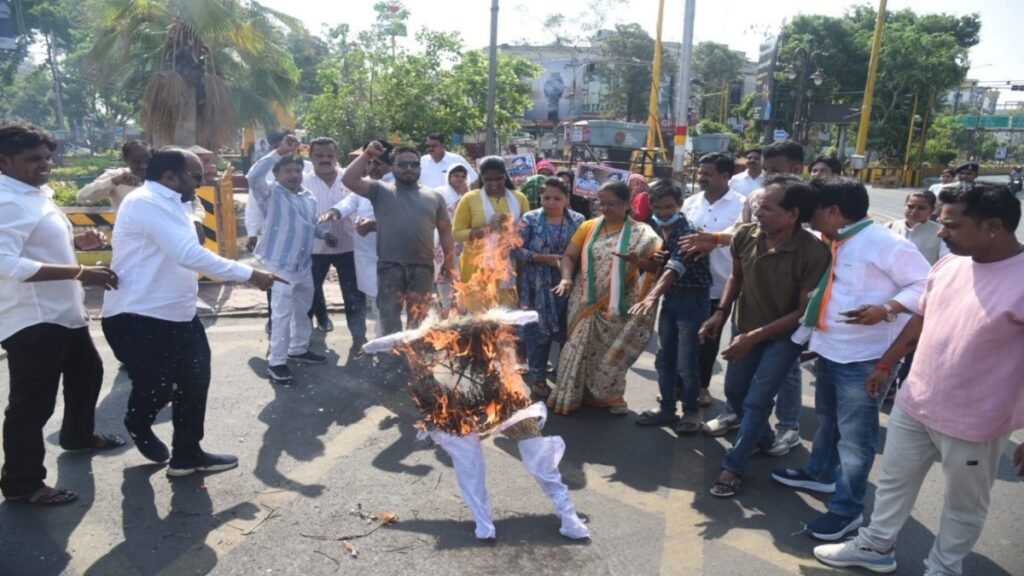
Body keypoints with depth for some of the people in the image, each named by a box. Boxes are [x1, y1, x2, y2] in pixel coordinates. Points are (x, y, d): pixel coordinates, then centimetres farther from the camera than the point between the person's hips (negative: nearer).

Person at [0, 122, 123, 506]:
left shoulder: (36, 194, 11)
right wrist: (80, 272, -34)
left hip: (62, 313, 11)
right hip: (32, 320, -11)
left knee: (87, 372, 27)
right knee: (31, 403, 0)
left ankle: (78, 435, 49)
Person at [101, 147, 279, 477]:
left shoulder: (169, 204, 14)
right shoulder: (147, 202, -19)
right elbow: (189, 254, -28)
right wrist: (248, 274, -25)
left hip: (177, 315, 10)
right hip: (138, 318, -10)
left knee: (194, 383, 9)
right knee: (157, 387, 0)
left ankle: (187, 455, 21)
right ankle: (138, 426, 35)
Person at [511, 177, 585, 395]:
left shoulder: (578, 220, 3)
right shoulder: (530, 219, -3)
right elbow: (515, 249, -7)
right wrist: (543, 258, -16)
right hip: (538, 286, -2)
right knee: (538, 330, 5)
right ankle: (538, 377, 20)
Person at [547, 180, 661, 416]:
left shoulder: (640, 233, -3)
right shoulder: (588, 227, 6)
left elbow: (656, 266, -5)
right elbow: (569, 256, 5)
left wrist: (638, 261, -26)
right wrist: (566, 278, -14)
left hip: (617, 306, -2)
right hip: (587, 303, 2)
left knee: (611, 353, 8)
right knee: (580, 349, 4)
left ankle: (608, 396, 27)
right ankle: (570, 396, 18)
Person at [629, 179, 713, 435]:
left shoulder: (688, 232, -21)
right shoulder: (657, 229, 3)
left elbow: (675, 267, -37)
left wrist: (653, 296, -51)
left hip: (692, 300, -7)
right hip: (669, 298, 7)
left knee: (686, 361, 0)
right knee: (665, 357, 13)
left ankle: (691, 411, 18)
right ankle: (667, 407, 27)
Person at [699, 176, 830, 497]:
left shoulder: (813, 253, -29)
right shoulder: (745, 236, -17)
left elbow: (805, 311, -21)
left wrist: (755, 336, -24)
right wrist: (721, 312, -10)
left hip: (784, 336, -5)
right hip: (745, 328, 5)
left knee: (756, 402, -5)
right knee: (735, 391, 17)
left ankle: (734, 466, 14)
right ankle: (763, 438, 45)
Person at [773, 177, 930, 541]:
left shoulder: (884, 243, -17)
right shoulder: (828, 243, 6)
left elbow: (926, 284, -16)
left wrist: (886, 310, -28)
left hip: (863, 357, -8)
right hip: (828, 348, 8)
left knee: (854, 435, 2)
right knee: (826, 420, 25)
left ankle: (847, 509, 15)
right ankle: (821, 474, 45)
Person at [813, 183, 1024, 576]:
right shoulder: (947, 267, -3)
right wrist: (885, 366, 20)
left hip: (973, 424, -6)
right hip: (913, 404, 6)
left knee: (964, 506, 18)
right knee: (893, 481, 22)